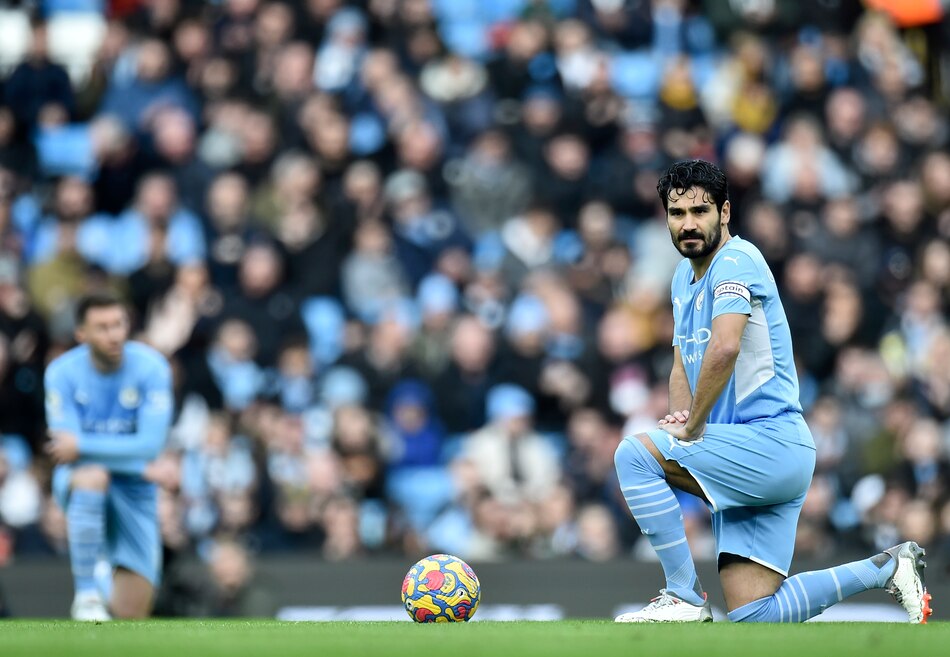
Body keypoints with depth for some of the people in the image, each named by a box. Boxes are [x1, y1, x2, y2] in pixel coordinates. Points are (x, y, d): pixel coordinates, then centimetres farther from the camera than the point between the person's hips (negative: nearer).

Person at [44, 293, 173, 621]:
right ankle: (86, 594, -31)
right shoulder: (62, 372, -13)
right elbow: (67, 449, -20)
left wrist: (82, 445, -28)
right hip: (79, 475, -1)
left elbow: (150, 444, -22)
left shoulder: (151, 367, -14)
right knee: (92, 476, -41)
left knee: (131, 614, -7)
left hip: (134, 489, 1)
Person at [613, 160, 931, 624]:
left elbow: (725, 348, -28)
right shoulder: (684, 276, 18)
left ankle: (683, 595, -17)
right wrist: (680, 419, 2)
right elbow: (683, 365, 24)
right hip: (750, 463, 9)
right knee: (751, 617, 2)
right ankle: (885, 569, 17)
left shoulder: (735, 260, -11)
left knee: (634, 454, -22)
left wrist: (692, 430, -20)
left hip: (771, 440, -9)